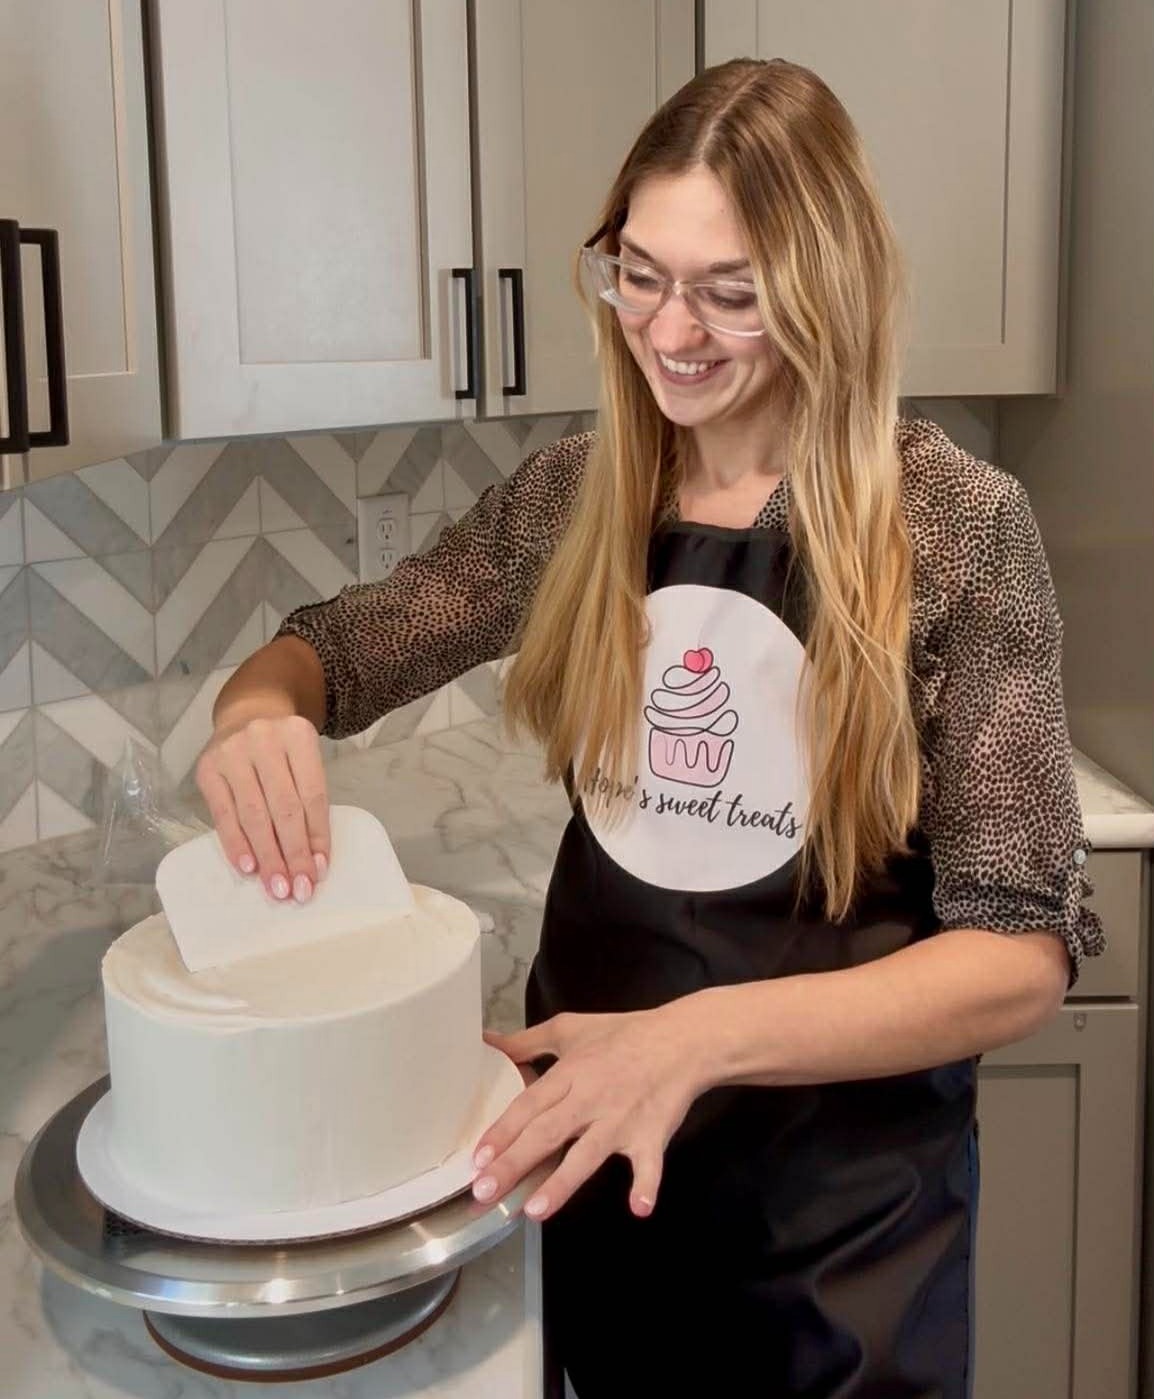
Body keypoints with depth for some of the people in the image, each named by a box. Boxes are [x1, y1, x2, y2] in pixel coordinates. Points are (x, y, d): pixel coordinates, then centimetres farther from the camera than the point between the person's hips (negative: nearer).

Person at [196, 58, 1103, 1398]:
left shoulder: (955, 524, -15)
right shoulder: (570, 496, -3)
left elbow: (1025, 947, -17)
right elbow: (338, 646, 7)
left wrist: (704, 1034, -31)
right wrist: (256, 707, -17)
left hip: (844, 1193, -3)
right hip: (587, 1153, 4)